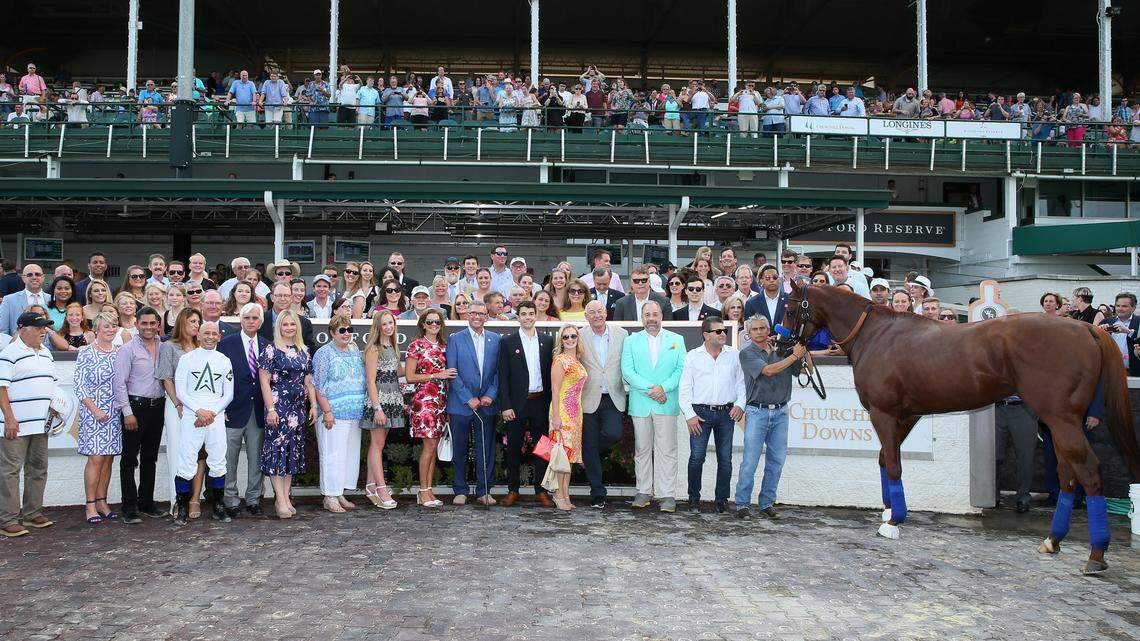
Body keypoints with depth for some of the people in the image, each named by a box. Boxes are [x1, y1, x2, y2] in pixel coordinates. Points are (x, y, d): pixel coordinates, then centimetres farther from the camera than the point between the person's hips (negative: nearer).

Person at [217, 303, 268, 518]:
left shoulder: (267, 346, 9)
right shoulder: (226, 344, 0)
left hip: (259, 411, 3)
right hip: (234, 411, -3)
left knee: (256, 459, 8)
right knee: (229, 461, 4)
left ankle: (253, 499, 19)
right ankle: (231, 501, 14)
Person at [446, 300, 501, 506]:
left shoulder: (495, 340, 9)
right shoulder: (455, 339, 1)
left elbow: (499, 371, 7)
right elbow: (453, 373, -4)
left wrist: (491, 395, -6)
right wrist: (468, 398, -10)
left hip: (487, 404, 2)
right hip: (461, 404, -2)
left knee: (486, 449, 5)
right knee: (459, 449, 5)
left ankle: (483, 491, 15)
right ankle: (460, 491, 16)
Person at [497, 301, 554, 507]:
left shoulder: (547, 341, 8)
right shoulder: (508, 342, 1)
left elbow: (550, 372, 8)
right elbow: (503, 376, -2)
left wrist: (551, 403, 2)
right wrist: (505, 405, -9)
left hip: (541, 402, 2)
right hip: (517, 403, -2)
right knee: (514, 448, 5)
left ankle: (541, 490, 16)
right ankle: (513, 490, 16)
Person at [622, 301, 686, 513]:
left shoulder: (676, 340, 9)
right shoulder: (631, 341, 8)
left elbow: (682, 369, 0)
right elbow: (627, 371, -2)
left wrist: (663, 388, -15)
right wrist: (649, 388, -13)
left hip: (666, 404, -1)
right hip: (640, 404, 1)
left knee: (666, 450, -2)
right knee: (642, 449, 7)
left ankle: (666, 494, 3)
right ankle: (644, 491, 17)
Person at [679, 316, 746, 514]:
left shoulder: (734, 354, 8)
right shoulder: (693, 356, 2)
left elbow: (741, 382, 14)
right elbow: (684, 388, 1)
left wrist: (740, 404, -1)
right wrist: (689, 415, -6)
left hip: (726, 413, 2)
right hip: (701, 412, -2)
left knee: (725, 459, 5)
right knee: (697, 458, -4)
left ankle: (721, 499, 17)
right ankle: (694, 499, 9)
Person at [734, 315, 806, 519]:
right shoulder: (747, 353, -2)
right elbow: (768, 370, -15)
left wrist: (805, 353, -5)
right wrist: (794, 355, -12)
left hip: (780, 412, 4)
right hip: (757, 411, -4)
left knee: (776, 460, 7)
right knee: (750, 461, -5)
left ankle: (767, 503, 17)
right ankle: (742, 504, 3)